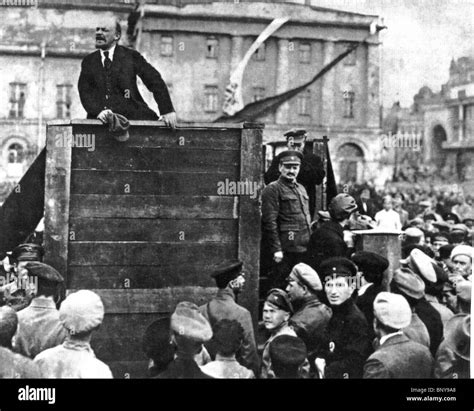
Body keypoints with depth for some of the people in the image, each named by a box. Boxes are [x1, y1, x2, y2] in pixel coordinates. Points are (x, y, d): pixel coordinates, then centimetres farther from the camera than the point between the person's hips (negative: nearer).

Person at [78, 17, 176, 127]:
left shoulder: (130, 55, 7)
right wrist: (98, 111, -16)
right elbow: (85, 92, 4)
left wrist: (167, 111, -6)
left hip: (132, 117, -1)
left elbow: (155, 81, 4)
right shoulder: (88, 61, 14)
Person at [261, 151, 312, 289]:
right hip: (287, 248, -7)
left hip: (304, 248, 8)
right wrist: (276, 249, -17)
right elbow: (269, 222, -13)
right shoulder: (272, 189, -7)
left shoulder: (301, 189, 18)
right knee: (280, 284, -3)